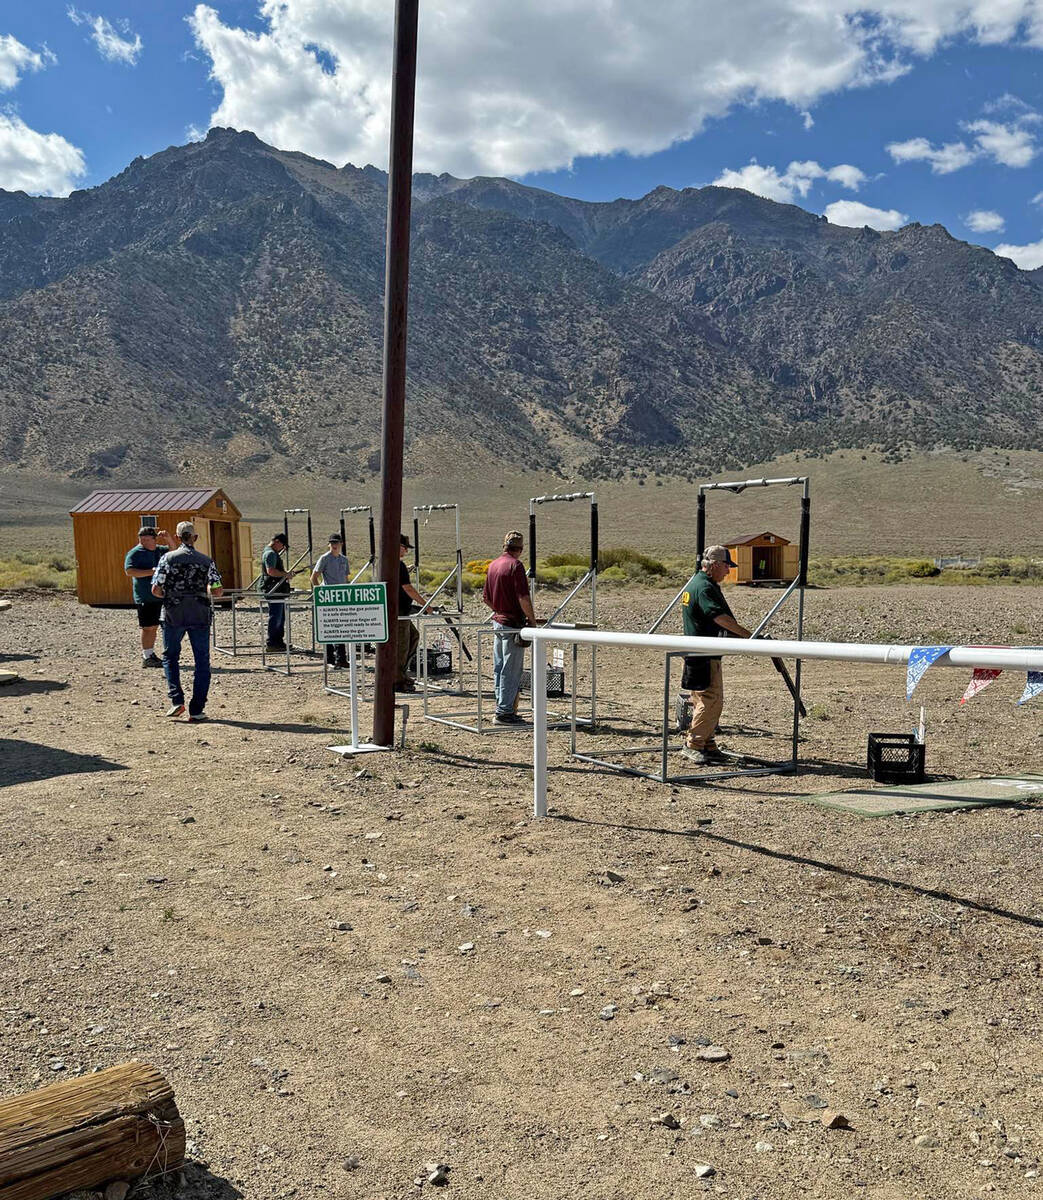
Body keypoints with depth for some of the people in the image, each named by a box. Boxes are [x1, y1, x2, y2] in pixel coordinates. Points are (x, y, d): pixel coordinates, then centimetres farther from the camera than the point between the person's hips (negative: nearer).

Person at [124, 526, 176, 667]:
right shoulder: (135, 553, -9)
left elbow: (173, 549, 23)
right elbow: (129, 571, -19)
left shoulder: (158, 550, 14)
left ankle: (151, 654, 22)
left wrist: (168, 537, 3)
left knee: (154, 626, 13)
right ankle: (146, 657, -1)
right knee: (148, 627, -6)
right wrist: (151, 572, -25)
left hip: (158, 596, 8)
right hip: (145, 597, -8)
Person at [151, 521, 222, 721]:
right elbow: (217, 591, -4)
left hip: (173, 615, 0)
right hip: (200, 616, 0)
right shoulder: (206, 561, 0)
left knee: (170, 657, 18)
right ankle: (196, 710, 4)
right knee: (201, 662, 7)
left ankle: (177, 700, 4)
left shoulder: (167, 558, -3)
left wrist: (169, 597, 14)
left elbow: (155, 589, -7)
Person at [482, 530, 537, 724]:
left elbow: (485, 597, 16)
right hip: (512, 624, -8)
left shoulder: (493, 565, 10)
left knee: (499, 668, 14)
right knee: (511, 670, -3)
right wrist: (531, 619, -9)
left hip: (497, 621, 8)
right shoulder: (515, 565, -14)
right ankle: (504, 712, -1)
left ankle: (502, 706, 22)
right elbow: (523, 598, -20)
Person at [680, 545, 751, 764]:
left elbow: (683, 614, 28)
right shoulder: (705, 587, -16)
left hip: (695, 651, 11)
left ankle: (707, 745, 19)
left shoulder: (694, 582, 17)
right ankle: (693, 745, -6)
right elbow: (720, 617, -26)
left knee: (705, 700, 14)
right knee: (711, 700, -10)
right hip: (705, 654, -11)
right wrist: (747, 634, -28)